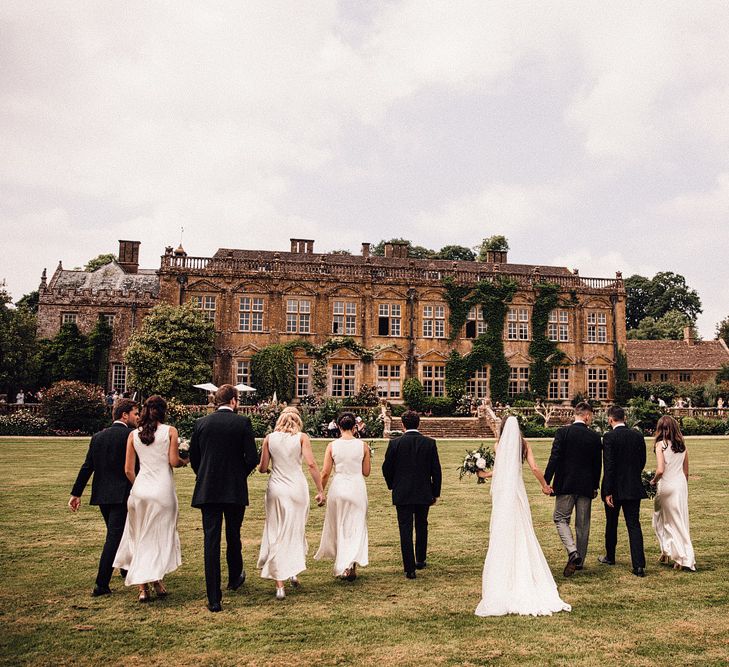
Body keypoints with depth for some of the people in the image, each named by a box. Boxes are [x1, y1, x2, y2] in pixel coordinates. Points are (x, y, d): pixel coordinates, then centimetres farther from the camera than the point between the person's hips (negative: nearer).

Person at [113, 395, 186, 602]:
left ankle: (142, 587, 10)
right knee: (161, 536, 9)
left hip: (140, 488, 3)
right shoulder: (170, 431, -2)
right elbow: (174, 461, -8)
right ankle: (157, 581, 7)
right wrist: (184, 461, 13)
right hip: (163, 488, -3)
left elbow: (128, 469, 6)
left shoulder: (134, 435, 6)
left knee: (140, 537, 12)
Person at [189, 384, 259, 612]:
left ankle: (214, 599, 1)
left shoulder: (201, 423, 2)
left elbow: (193, 458, 6)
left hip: (207, 490, 1)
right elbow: (252, 458, -9)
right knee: (233, 536, 19)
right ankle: (234, 578, 40)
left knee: (211, 541, 2)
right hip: (235, 490, -1)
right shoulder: (242, 422, -6)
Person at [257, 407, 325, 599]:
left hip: (276, 489, 1)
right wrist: (320, 490, -4)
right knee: (297, 531, 21)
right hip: (297, 488, -1)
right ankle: (294, 571, 17)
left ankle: (280, 586, 5)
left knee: (276, 535, 7)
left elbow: (262, 468, 4)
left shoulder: (270, 438, 3)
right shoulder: (302, 437, -1)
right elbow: (311, 464, -9)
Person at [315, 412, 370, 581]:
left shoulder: (332, 446, -5)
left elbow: (325, 473, -4)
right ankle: (352, 565, -5)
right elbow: (366, 472, 2)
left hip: (338, 487, 1)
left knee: (338, 527, 17)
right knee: (356, 527, 9)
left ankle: (342, 566, 24)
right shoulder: (362, 445, -4)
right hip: (357, 488, 0)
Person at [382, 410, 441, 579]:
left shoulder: (395, 443, -8)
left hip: (402, 494, -2)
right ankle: (421, 560, 33)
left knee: (405, 530, 2)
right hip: (424, 494, 2)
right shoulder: (430, 443, -5)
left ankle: (410, 568, 1)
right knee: (422, 527, 20)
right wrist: (435, 493, 8)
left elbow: (386, 468, -2)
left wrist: (392, 486, 17)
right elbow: (436, 470, -2)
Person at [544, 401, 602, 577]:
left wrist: (547, 481, -8)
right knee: (583, 524, 12)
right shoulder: (595, 437, 0)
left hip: (565, 485, -3)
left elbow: (554, 458, -13)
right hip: (586, 486, 3)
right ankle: (580, 560, 19)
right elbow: (597, 464, 6)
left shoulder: (563, 432, -8)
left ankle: (572, 552, -14)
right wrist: (595, 486, 18)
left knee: (561, 518, 6)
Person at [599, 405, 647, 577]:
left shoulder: (609, 437, -14)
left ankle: (610, 557, 31)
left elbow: (609, 466, -17)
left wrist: (608, 492, -14)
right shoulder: (638, 436, 1)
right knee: (634, 525, 3)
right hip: (634, 487, 3)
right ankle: (639, 565, -6)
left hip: (615, 488, -3)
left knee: (611, 524, 14)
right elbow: (642, 461, 9)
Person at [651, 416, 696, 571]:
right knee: (680, 521, 12)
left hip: (667, 486, -5)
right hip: (681, 485, 5)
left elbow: (660, 470, -20)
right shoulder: (682, 445, 5)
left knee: (661, 519, 15)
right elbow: (686, 472, 12)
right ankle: (684, 559, 13)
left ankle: (667, 551, 14)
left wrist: (653, 481, -2)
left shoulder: (660, 444, -12)